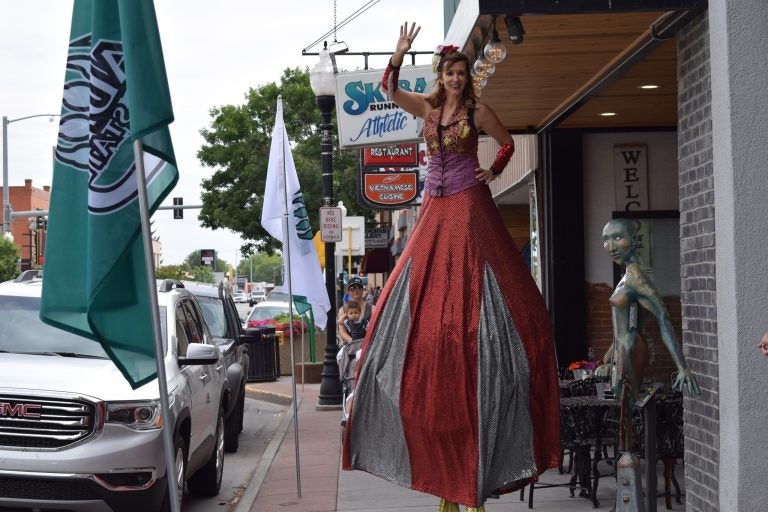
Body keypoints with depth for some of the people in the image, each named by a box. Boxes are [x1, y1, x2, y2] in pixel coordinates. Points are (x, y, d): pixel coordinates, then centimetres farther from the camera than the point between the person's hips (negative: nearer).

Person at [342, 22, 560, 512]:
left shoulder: (478, 111, 3)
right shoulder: (427, 107, 11)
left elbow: (508, 142, 14)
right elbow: (389, 87, 2)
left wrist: (492, 172, 3)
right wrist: (400, 52, -11)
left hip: (470, 209, -4)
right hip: (435, 211, 4)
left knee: (474, 295, -9)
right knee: (418, 300, 1)